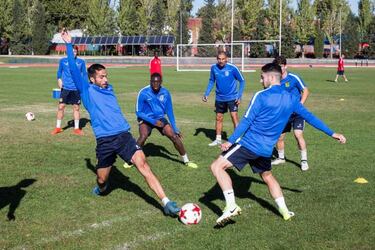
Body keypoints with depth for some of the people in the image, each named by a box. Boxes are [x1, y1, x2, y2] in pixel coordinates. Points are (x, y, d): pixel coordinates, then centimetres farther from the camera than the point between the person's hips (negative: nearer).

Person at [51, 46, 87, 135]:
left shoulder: (81, 62, 3)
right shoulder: (63, 61, 3)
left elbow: (84, 74, 10)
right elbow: (59, 71, 14)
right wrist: (59, 79, -2)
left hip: (76, 89, 0)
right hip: (65, 88, 0)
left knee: (76, 108, 6)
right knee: (61, 107, -1)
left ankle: (76, 129, 17)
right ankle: (58, 127, 13)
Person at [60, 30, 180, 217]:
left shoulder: (109, 89, 18)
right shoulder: (87, 91, 3)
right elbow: (74, 71, -4)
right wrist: (69, 45, -5)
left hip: (124, 135, 3)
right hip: (105, 140, -3)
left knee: (143, 164, -15)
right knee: (102, 179, 8)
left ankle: (166, 203, -22)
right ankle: (101, 189, 49)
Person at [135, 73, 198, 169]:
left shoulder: (165, 93, -8)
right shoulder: (143, 93, -19)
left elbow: (169, 112, 2)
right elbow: (138, 112, -14)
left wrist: (175, 128, 2)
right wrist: (153, 121, -24)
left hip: (160, 118, 3)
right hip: (146, 119, -3)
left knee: (174, 136, -11)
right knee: (143, 137, -30)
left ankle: (186, 161, 6)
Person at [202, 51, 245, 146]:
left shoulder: (232, 68, -16)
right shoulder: (213, 68, -5)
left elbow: (242, 81, -7)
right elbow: (211, 81, 11)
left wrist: (239, 96, -13)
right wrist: (206, 94, 3)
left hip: (232, 97, -4)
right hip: (219, 98, 4)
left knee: (234, 117, -11)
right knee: (219, 118, 12)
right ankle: (218, 139, 26)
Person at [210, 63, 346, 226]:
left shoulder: (261, 96, -11)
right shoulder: (291, 99, 7)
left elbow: (246, 121, -14)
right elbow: (310, 117, 13)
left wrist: (230, 141, -10)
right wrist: (332, 134, 22)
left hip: (249, 143, -7)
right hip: (266, 149, 7)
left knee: (217, 166, -5)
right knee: (267, 176, 29)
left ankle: (231, 206, -16)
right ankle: (285, 212, 28)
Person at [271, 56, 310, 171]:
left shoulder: (293, 78, -13)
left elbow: (306, 91, -7)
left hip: (296, 112, -5)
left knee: (298, 134, -18)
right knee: (279, 136, 8)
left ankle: (304, 160, -5)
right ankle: (281, 158, 32)